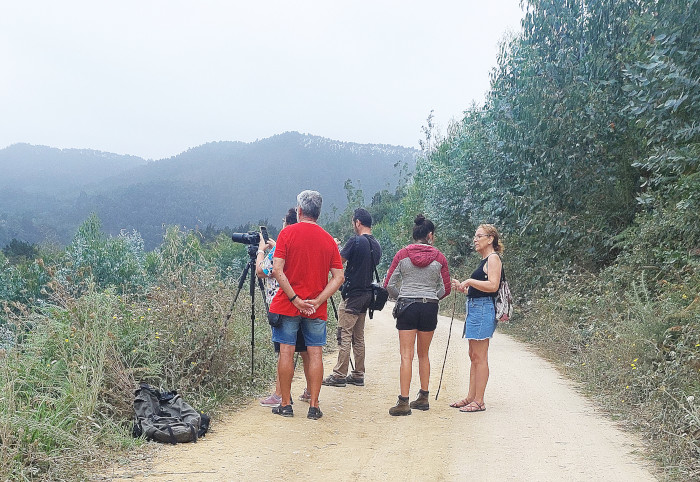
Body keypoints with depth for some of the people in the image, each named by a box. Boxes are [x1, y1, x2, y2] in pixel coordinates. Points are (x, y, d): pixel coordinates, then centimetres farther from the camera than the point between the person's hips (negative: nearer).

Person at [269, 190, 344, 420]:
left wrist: (294, 299, -11)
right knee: (315, 353, 5)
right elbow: (338, 276, -2)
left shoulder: (288, 233, -4)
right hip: (316, 308, 2)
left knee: (286, 352, 4)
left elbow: (277, 270, -13)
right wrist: (318, 301, -7)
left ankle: (286, 405, 10)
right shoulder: (328, 239, 4)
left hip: (287, 305, -2)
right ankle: (314, 406, 7)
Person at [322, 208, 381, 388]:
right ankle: (358, 375, 16)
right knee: (359, 337, 12)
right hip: (366, 294, 8)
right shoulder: (376, 246, 10)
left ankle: (339, 375, -2)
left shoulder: (355, 241, -14)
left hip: (352, 295, -8)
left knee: (344, 335, -4)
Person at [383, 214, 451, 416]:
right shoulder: (439, 257, 1)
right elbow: (445, 288, 6)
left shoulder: (402, 254, 0)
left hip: (406, 307, -1)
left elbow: (389, 284, 1)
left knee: (406, 356, -3)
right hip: (430, 308, 1)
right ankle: (423, 398, 22)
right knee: (424, 355, 16)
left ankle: (403, 402, -8)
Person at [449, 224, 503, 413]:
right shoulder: (484, 260, 20)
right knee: (473, 356, 12)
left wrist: (470, 281, -18)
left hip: (483, 309, -10)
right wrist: (462, 287, 15)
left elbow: (492, 285, -22)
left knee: (479, 357, -6)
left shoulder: (493, 258, -9)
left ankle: (479, 401, -2)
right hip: (474, 308, 10)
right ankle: (471, 397, 18)